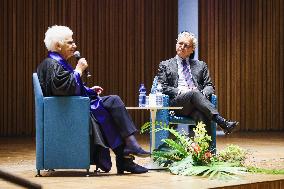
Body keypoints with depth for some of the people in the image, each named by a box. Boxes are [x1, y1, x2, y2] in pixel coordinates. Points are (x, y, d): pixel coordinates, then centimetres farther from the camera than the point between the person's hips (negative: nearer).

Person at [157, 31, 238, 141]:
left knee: (201, 115, -36)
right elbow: (162, 87, 9)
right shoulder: (165, 65, 19)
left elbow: (209, 86, 19)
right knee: (193, 93, -36)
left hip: (198, 98, 2)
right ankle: (222, 123, -44)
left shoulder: (200, 65, 25)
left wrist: (202, 93, -6)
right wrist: (180, 92, -9)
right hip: (176, 103, -2)